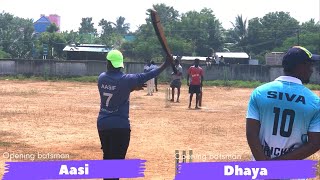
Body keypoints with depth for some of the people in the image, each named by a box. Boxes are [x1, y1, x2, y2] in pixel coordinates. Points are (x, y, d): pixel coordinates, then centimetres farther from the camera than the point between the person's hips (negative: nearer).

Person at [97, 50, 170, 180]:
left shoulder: (102, 78, 1)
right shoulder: (126, 79, -13)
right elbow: (145, 77, -8)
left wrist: (132, 87, 8)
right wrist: (165, 65, -1)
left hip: (102, 123, 5)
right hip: (120, 125, -5)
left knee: (107, 157, 20)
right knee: (117, 160, -3)